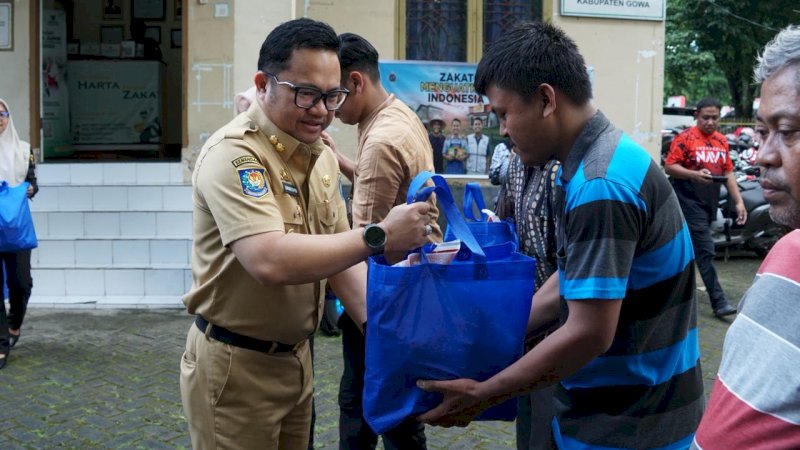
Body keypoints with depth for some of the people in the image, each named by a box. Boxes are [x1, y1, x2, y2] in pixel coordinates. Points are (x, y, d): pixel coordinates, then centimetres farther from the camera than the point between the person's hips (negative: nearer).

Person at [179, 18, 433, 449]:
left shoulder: (322, 156, 6)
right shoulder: (233, 154, -21)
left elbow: (337, 253, 6)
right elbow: (270, 261, -35)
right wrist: (379, 236, -32)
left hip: (295, 357, 8)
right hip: (236, 364, -8)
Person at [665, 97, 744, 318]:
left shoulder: (722, 141, 12)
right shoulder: (685, 138, -8)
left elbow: (728, 173, 13)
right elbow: (669, 166, -12)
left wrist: (738, 201, 6)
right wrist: (695, 174, -26)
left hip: (710, 202, 7)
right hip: (690, 201, -6)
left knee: (690, 247, 15)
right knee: (706, 251, -10)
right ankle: (718, 301, -10)